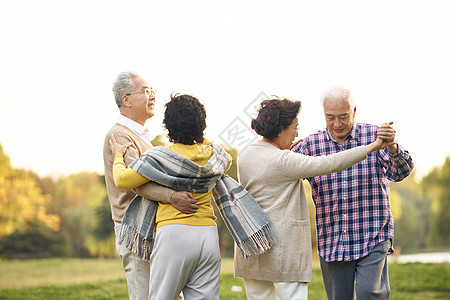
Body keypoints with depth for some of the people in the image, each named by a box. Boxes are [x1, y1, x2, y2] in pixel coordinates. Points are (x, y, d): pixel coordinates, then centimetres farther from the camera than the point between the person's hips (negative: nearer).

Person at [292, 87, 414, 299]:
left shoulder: (374, 136, -3)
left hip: (372, 237, -2)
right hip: (332, 242, 3)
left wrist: (392, 146, -36)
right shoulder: (311, 145, 2)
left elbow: (401, 172, -14)